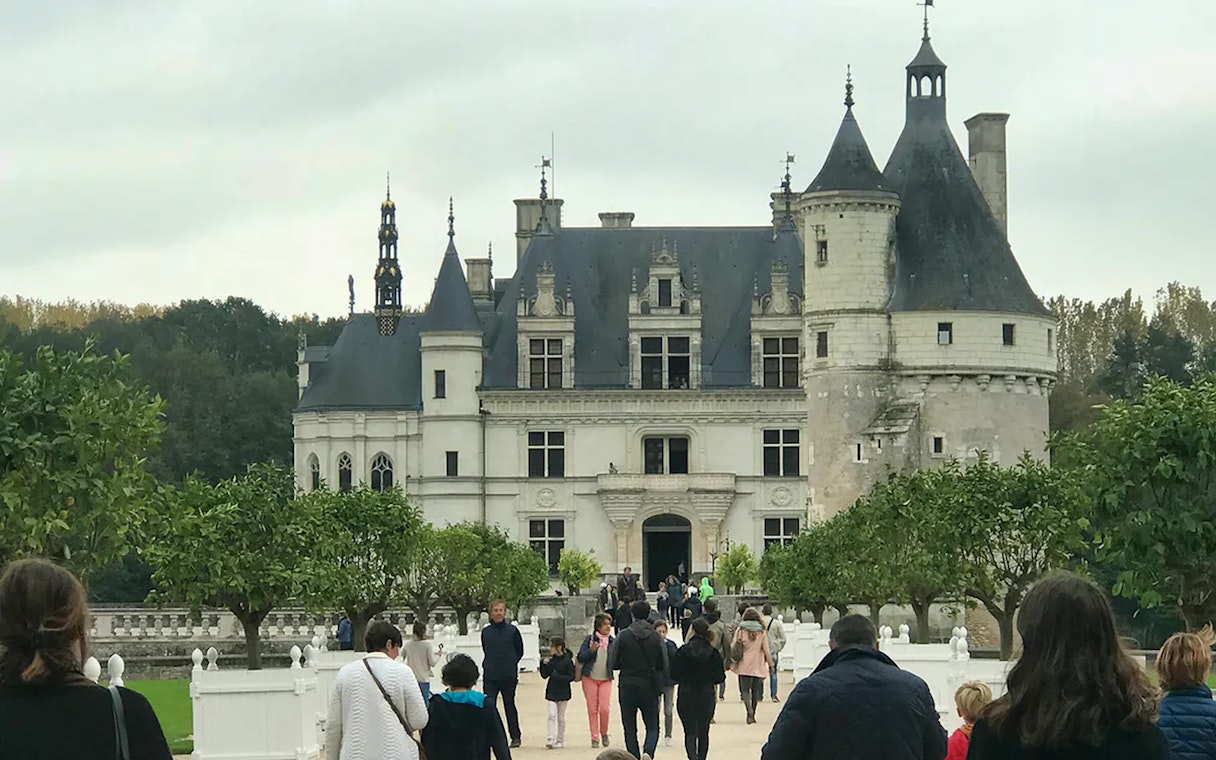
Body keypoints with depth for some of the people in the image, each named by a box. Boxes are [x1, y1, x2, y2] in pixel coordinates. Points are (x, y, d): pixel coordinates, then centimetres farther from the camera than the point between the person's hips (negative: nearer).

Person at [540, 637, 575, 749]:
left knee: (561, 717, 6)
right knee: (552, 715, -8)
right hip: (552, 692, 3)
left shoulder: (567, 661, -9)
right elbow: (544, 675, 8)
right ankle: (550, 739, -15)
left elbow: (571, 677, -10)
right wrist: (544, 664, -7)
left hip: (563, 692, -3)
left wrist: (558, 677, -21)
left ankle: (560, 740, 14)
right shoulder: (551, 660, 5)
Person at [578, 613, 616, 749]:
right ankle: (594, 738, 10)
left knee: (605, 708, -9)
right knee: (592, 709, 1)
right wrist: (591, 650, -19)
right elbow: (580, 657, -3)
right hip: (590, 678, -1)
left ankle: (604, 733, 15)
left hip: (606, 679, 1)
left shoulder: (613, 642, 4)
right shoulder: (590, 639, -2)